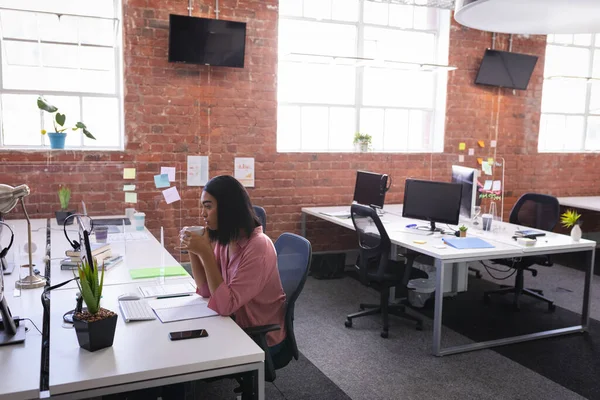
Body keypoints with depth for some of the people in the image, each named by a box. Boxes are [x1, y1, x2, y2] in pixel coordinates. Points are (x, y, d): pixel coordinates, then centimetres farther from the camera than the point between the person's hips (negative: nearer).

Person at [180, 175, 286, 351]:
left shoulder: (258, 246, -27)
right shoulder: (223, 239, -3)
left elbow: (226, 305, -28)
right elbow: (207, 291, 0)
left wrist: (205, 252, -31)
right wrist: (192, 250, -13)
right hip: (235, 326, 6)